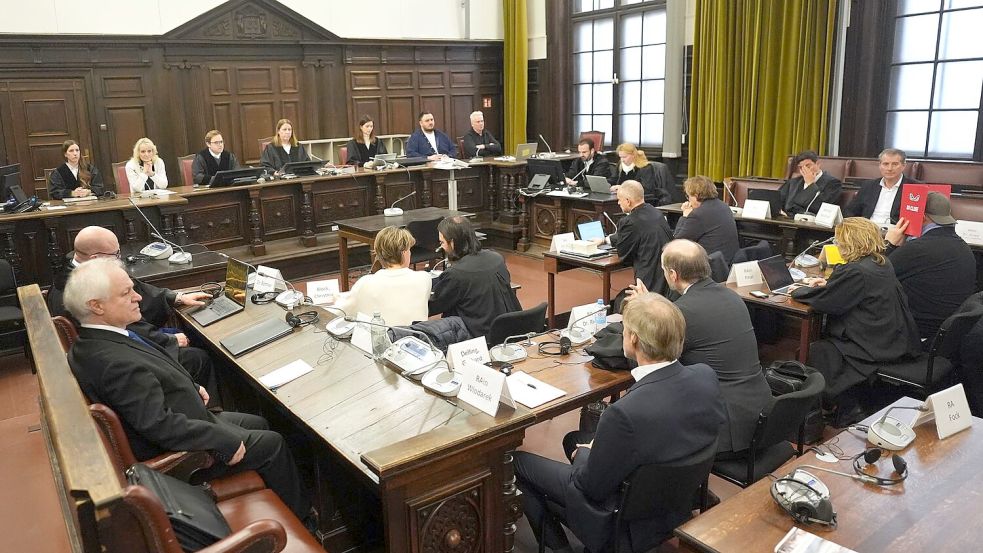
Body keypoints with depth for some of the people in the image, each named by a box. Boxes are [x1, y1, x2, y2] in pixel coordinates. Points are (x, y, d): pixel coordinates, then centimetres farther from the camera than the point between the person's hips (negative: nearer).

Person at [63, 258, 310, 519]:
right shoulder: (117, 364, -34)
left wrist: (191, 388, 6)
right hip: (177, 459, -10)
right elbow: (163, 427, -33)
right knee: (272, 443, 2)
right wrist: (227, 441, -24)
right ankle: (299, 516, 25)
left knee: (258, 423, 19)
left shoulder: (89, 343, -1)